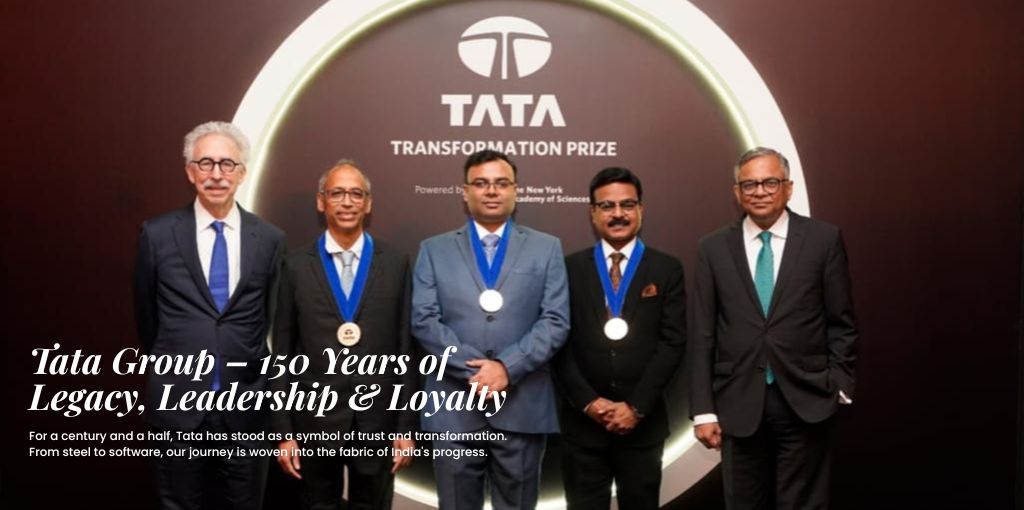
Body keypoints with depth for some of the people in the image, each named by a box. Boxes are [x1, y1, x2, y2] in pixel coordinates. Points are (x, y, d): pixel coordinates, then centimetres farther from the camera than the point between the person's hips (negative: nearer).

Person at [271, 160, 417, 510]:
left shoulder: (396, 264, 1)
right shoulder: (297, 266, 0)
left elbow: (406, 350, 1)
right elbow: (282, 353, 2)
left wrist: (406, 428, -1)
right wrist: (283, 432, -2)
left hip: (377, 423, 0)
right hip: (315, 422, 0)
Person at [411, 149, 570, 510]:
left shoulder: (546, 248, 8)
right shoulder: (434, 250, 9)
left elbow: (556, 321, -2)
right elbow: (424, 320, -1)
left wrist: (507, 367, -14)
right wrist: (474, 370, -12)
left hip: (523, 409, 0)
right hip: (454, 410, 0)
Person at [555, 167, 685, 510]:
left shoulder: (666, 269, 4)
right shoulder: (570, 268, 4)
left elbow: (672, 342, -3)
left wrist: (636, 405, -10)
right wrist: (588, 401, -10)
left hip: (643, 420, 0)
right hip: (582, 419, 0)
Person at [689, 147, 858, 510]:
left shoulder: (823, 239, 1)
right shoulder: (714, 248, 4)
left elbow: (841, 323, 4)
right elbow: (703, 335, 2)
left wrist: (839, 385, -4)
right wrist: (703, 410, -2)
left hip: (805, 401, -1)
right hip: (739, 404, 1)